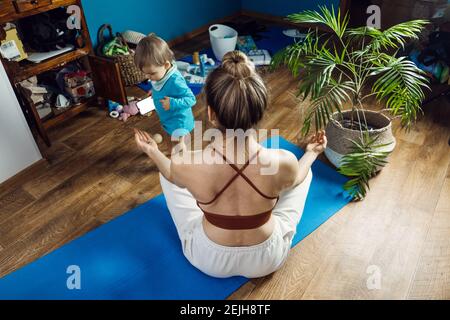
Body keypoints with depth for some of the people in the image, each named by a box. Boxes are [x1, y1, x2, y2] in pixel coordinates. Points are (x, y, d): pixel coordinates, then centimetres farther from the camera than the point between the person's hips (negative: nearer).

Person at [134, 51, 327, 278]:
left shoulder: (185, 164, -31)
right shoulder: (282, 162, -30)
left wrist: (152, 151, 15)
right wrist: (312, 152, 16)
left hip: (209, 262, 0)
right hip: (268, 260, 1)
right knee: (304, 172, 18)